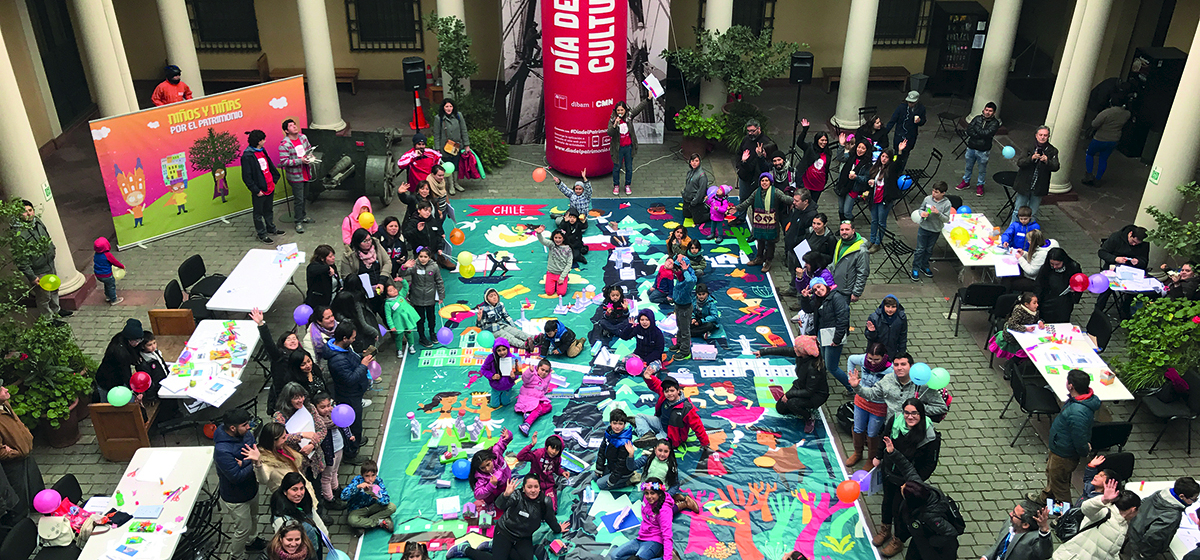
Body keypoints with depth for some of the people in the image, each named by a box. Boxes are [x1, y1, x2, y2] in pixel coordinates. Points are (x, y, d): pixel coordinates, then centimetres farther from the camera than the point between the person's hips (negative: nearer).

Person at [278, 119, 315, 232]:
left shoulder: (303, 137, 1)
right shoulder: (284, 144, -19)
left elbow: (309, 149, 18)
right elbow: (284, 162, -22)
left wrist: (312, 156, -4)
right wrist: (300, 160, -26)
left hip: (307, 174, 7)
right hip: (296, 177, -6)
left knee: (304, 197, 21)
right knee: (299, 200, 0)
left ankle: (302, 215, 41)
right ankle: (298, 222, 13)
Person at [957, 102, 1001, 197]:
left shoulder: (995, 123, -9)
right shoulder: (978, 118, 0)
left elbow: (987, 133, -23)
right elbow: (968, 130, -10)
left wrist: (976, 128, -13)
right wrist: (981, 135, -19)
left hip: (983, 151, -3)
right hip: (971, 148, 3)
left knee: (982, 170, 10)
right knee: (968, 166, 19)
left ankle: (980, 185, 27)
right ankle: (966, 181, 37)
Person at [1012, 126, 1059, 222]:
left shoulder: (1052, 151, -1)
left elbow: (1056, 167, -11)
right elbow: (1020, 163, -13)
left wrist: (1047, 161, -32)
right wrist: (1031, 158, -31)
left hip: (1039, 188, 1)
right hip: (1024, 185, -1)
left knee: (1032, 214, 11)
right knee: (1018, 211, 8)